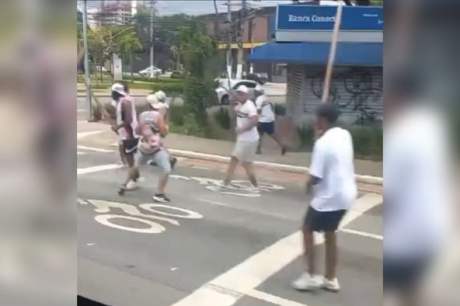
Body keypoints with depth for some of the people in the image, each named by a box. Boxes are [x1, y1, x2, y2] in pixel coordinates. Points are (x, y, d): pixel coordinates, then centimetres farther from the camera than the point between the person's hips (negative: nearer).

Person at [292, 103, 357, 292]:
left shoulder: (322, 143, -20)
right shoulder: (344, 135, 5)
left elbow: (315, 177, -21)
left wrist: (309, 185, 2)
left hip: (330, 196, -8)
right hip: (346, 194, 8)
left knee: (307, 230, 10)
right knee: (330, 233, 20)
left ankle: (311, 276, 12)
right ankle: (331, 279, 27)